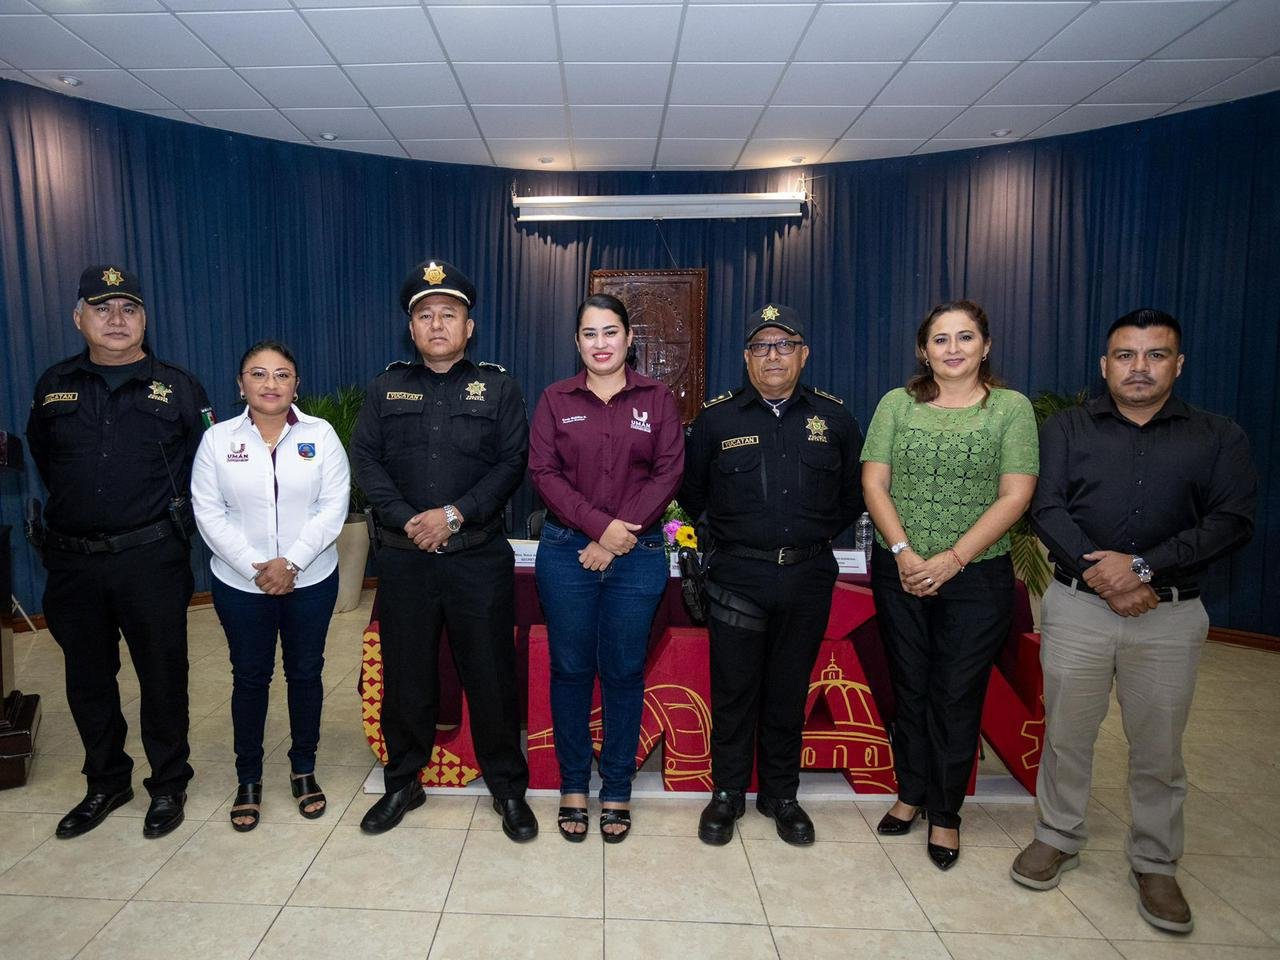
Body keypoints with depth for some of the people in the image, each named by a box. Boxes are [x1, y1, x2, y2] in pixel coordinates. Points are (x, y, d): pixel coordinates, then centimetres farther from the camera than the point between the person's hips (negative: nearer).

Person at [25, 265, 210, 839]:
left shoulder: (178, 387, 0)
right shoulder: (54, 386, 7)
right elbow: (43, 457, 22)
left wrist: (175, 518, 2)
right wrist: (76, 510, 15)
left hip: (152, 560, -3)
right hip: (72, 563, 3)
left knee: (162, 677, 6)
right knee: (88, 679, 15)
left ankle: (168, 786, 23)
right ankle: (106, 783, 33)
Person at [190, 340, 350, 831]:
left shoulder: (321, 435, -3)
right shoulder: (217, 439, -1)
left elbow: (333, 506, -7)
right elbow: (209, 512, -5)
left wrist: (291, 561, -15)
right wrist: (255, 567, -14)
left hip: (310, 580, 0)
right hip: (241, 583, 0)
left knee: (305, 672, 10)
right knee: (249, 677, 10)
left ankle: (304, 768, 27)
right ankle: (248, 778, 25)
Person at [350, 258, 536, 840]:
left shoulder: (497, 388, 4)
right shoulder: (387, 388, 10)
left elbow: (512, 464, -4)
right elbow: (366, 460, 3)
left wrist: (454, 514, -15)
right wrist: (407, 521, -11)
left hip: (479, 557, -2)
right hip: (403, 557, 2)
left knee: (491, 676, 4)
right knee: (405, 676, 12)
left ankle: (508, 787, 22)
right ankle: (402, 783, 31)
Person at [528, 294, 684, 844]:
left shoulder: (656, 398, 5)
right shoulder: (556, 400, 6)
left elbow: (669, 472, -3)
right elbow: (543, 473, -3)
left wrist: (619, 539, -11)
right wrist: (602, 525, -14)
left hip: (638, 554, 0)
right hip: (567, 550, 1)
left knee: (624, 673, 7)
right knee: (570, 670, 7)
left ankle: (617, 791, 22)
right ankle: (573, 786, 24)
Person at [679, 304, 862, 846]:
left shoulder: (833, 418, 6)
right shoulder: (717, 418, 1)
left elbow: (853, 494, 14)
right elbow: (691, 494, 8)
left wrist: (815, 535, 8)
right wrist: (731, 536, 7)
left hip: (808, 577, 2)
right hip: (737, 576, -1)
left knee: (789, 690, 12)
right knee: (733, 690, 6)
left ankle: (780, 796, 29)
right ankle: (727, 793, 25)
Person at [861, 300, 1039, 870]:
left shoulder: (1012, 408, 0)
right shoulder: (897, 404, 4)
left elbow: (1014, 497, -7)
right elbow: (874, 484, 0)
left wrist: (952, 558, -15)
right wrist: (903, 552, -12)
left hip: (977, 576, -2)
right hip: (899, 572, 2)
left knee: (958, 695, 6)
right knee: (909, 688, 12)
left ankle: (945, 812, 23)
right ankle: (911, 792, 31)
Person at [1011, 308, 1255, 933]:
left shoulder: (1218, 438, 5)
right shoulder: (1066, 429, 5)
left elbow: (1232, 522, -7)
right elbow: (1045, 507, -5)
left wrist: (1143, 567, -18)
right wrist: (1101, 574, -16)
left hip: (1171, 615, 0)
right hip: (1077, 606, 0)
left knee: (1159, 746, 10)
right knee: (1066, 732, 10)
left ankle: (1154, 864, 29)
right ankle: (1058, 837, 29)